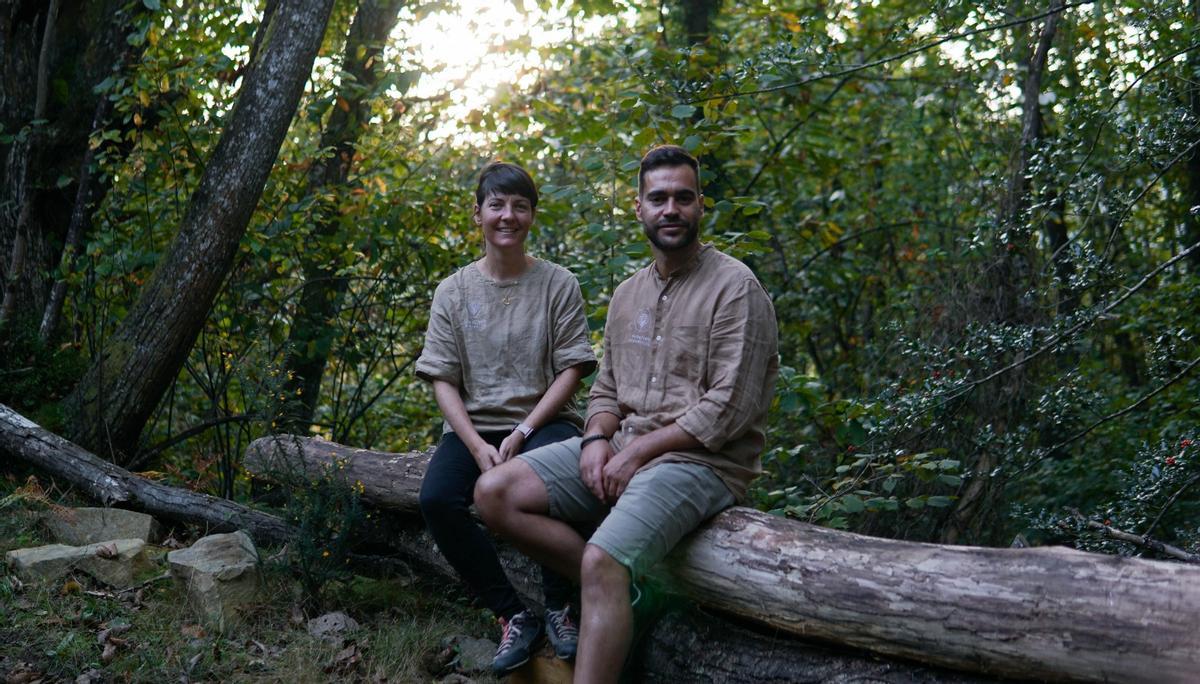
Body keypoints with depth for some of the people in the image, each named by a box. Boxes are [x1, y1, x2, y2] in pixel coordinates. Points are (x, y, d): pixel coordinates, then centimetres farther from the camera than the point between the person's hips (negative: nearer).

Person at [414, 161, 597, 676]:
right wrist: (477, 445, -13)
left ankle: (560, 608, -13)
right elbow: (443, 380, 3)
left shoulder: (557, 284, 3)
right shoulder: (453, 291, 7)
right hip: (474, 425, 2)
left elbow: (571, 370, -1)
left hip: (544, 420, -2)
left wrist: (523, 433, -14)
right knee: (436, 499, -28)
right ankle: (514, 615, -14)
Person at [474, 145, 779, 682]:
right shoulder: (628, 294, 14)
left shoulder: (735, 287, -9)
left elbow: (729, 410, -15)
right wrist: (597, 440, -5)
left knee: (602, 562, -30)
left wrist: (638, 451, -14)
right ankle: (614, 593, -3)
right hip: (623, 451, 8)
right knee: (495, 493, -7)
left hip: (700, 461, -7)